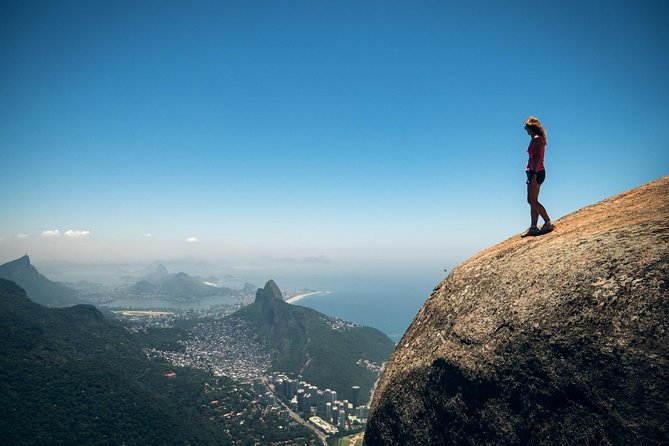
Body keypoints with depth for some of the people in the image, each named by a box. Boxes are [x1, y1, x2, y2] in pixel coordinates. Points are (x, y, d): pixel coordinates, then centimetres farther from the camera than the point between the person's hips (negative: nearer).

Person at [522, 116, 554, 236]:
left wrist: (534, 174, -25)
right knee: (533, 201, 8)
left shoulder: (536, 139, -10)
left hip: (536, 172, -10)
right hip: (534, 173, 10)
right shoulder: (535, 139, 19)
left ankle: (548, 223, -6)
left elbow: (538, 157, -19)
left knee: (532, 201, -10)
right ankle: (533, 227, 9)